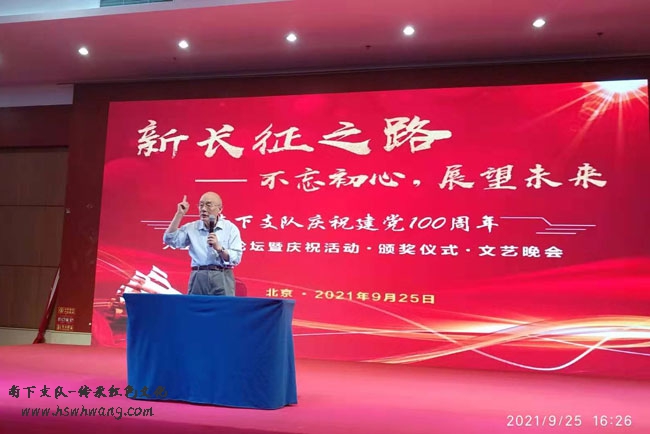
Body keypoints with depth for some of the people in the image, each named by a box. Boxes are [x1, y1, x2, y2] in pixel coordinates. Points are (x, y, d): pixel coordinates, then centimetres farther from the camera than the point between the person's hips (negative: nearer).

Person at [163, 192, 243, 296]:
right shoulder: (191, 228, 11)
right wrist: (179, 214, -1)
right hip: (198, 278, 2)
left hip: (222, 279, -2)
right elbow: (170, 240, 0)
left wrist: (219, 248, -17)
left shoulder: (230, 228, 5)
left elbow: (236, 259, -1)